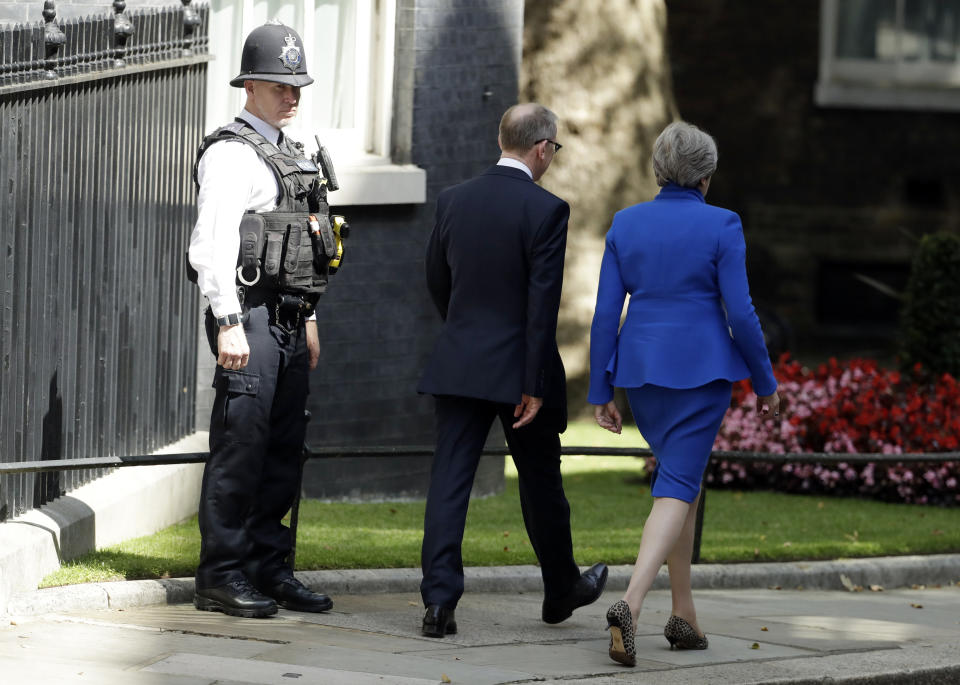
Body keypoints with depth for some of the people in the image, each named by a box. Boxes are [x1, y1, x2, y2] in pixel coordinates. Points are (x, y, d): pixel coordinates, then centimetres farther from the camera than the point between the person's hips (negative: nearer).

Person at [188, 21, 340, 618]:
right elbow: (214, 242, -15)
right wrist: (228, 322, -21)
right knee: (240, 448, -9)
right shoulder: (231, 153, -8)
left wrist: (309, 321, 22)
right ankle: (221, 578, -5)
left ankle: (270, 568, 15)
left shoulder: (292, 157, 20)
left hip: (290, 322, 9)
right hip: (249, 318, -9)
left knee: (284, 450, 9)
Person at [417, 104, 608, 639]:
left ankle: (440, 599, -10)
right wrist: (535, 386, -13)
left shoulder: (454, 199, 3)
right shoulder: (547, 210, -12)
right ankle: (562, 590, 30)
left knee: (450, 479, 0)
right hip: (518, 368, -3)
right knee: (540, 480, 13)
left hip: (459, 366, 3)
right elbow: (542, 303, -16)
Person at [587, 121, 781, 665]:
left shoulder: (626, 224, 3)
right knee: (677, 486, -5)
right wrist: (766, 382, 2)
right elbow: (740, 313, -10)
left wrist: (601, 393, 6)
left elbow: (606, 314, 2)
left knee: (684, 474, 20)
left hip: (640, 368, 5)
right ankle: (631, 605, -26)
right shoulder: (721, 226, -8)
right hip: (702, 368, -4)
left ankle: (684, 615, 20)